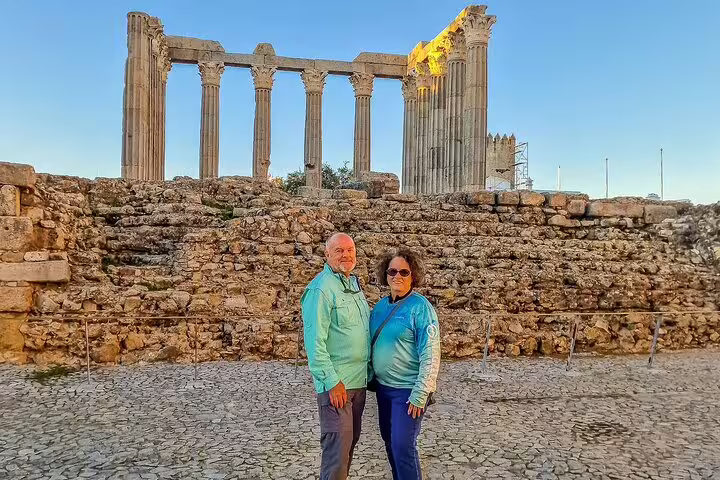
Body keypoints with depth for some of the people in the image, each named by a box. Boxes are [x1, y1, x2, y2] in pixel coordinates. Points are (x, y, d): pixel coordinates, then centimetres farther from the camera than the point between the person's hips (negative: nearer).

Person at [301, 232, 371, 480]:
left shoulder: (354, 284, 12)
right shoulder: (321, 289, -14)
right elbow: (314, 341, -18)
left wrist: (368, 372, 15)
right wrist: (332, 381, -19)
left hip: (359, 380, 8)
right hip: (336, 383, -8)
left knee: (350, 441, 18)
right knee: (338, 445, -4)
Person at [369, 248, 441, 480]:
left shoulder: (420, 307, -16)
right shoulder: (380, 306, 5)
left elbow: (430, 356, -18)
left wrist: (419, 395, -20)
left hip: (407, 389, -7)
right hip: (383, 386, 7)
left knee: (402, 445, -4)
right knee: (389, 441, 18)